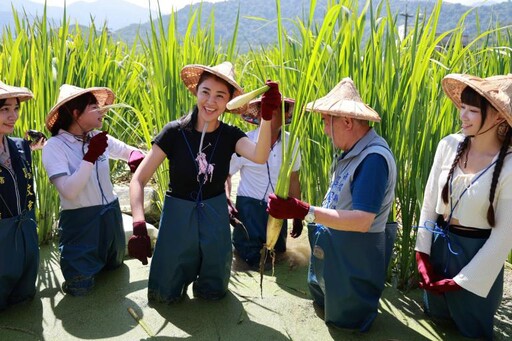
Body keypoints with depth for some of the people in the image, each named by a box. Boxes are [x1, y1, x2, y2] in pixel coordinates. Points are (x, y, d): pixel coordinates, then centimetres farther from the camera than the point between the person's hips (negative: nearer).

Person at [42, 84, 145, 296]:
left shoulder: (99, 138, -2)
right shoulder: (54, 146, -17)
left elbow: (131, 151, 11)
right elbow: (69, 191, -26)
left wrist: (137, 156, -13)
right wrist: (90, 157, -31)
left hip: (111, 216, 6)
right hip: (80, 222, -5)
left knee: (113, 267, 24)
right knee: (79, 287, 3)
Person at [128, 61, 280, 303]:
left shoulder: (229, 135, -10)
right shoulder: (175, 132, -16)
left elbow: (259, 156, -32)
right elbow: (138, 180, -16)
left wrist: (267, 116, -48)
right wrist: (138, 226, -29)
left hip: (215, 217, 2)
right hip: (178, 214, -1)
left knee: (213, 291, 15)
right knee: (163, 294, 7)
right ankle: (186, 269, 37)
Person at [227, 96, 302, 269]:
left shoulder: (291, 142, -6)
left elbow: (293, 180, 5)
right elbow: (225, 174, -8)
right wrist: (227, 202, -24)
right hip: (249, 207, -4)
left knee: (278, 253, 15)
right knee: (251, 258, 1)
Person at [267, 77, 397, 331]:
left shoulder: (374, 158, -28)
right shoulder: (353, 151, 2)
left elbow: (362, 221, -34)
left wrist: (303, 212, -40)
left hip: (353, 256, -9)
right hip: (331, 247, 9)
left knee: (344, 320, 16)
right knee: (323, 308, 28)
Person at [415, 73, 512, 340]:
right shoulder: (449, 145, -10)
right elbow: (430, 200, -2)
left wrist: (464, 279, -12)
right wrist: (422, 255, -4)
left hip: (478, 253, -3)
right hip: (438, 244, 4)